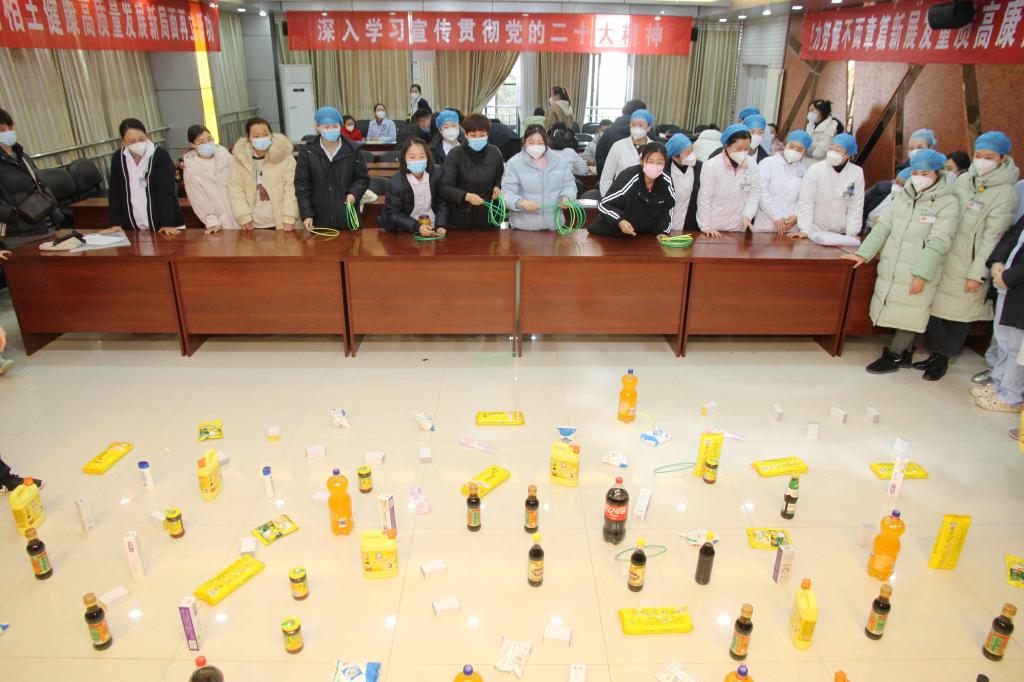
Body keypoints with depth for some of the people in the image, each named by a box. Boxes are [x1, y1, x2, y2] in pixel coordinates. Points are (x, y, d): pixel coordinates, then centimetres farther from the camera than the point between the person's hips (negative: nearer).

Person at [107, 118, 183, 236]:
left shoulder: (161, 155, -9)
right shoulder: (118, 158, 2)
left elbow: (166, 191, -15)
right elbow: (115, 192, 6)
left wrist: (168, 224, -23)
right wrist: (115, 223, -1)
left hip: (162, 226, -3)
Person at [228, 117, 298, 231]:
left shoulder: (283, 155, -5)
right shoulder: (240, 157, 0)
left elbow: (290, 187, -7)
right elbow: (235, 189, 0)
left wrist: (289, 219, -15)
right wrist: (244, 217, -8)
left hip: (281, 223, -2)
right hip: (253, 225, 2)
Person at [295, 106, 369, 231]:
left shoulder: (352, 150, -1)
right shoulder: (307, 151, -2)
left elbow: (363, 178, 8)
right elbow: (302, 185, -1)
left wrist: (354, 193, -12)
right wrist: (306, 214, -7)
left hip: (348, 215, 0)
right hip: (319, 217, 0)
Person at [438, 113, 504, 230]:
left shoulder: (495, 153, 0)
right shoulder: (455, 154, -9)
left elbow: (500, 178, 17)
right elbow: (444, 188, -15)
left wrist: (497, 188, -6)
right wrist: (466, 196, -31)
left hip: (487, 218, 3)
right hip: (461, 219, -2)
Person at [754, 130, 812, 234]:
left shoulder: (804, 170, 11)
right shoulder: (767, 163, 0)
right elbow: (762, 194, -9)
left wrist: (796, 216, -10)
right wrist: (776, 217, -13)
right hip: (766, 226, -3)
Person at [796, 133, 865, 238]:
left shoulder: (857, 173, -4)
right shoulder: (814, 170, -10)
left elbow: (856, 206, -3)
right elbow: (806, 202, -10)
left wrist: (851, 234, -7)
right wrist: (804, 230, -16)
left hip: (841, 234, 2)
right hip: (816, 232, -2)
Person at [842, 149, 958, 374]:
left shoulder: (948, 203, -8)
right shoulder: (903, 195, 9)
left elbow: (938, 242, -14)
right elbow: (883, 227, 8)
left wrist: (921, 274, -20)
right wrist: (863, 254, 0)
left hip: (916, 274, -5)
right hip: (890, 269, 5)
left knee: (909, 315, 3)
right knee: (897, 312, 13)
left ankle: (893, 356, 16)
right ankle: (905, 352, 29)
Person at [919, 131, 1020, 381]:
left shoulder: (1005, 193, -11)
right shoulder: (964, 179, 5)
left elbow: (992, 237, -12)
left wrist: (977, 274, -13)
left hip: (969, 264, -5)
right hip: (943, 256, 5)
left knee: (959, 315, 6)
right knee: (935, 308, 9)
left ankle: (943, 360, 22)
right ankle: (935, 354, 26)